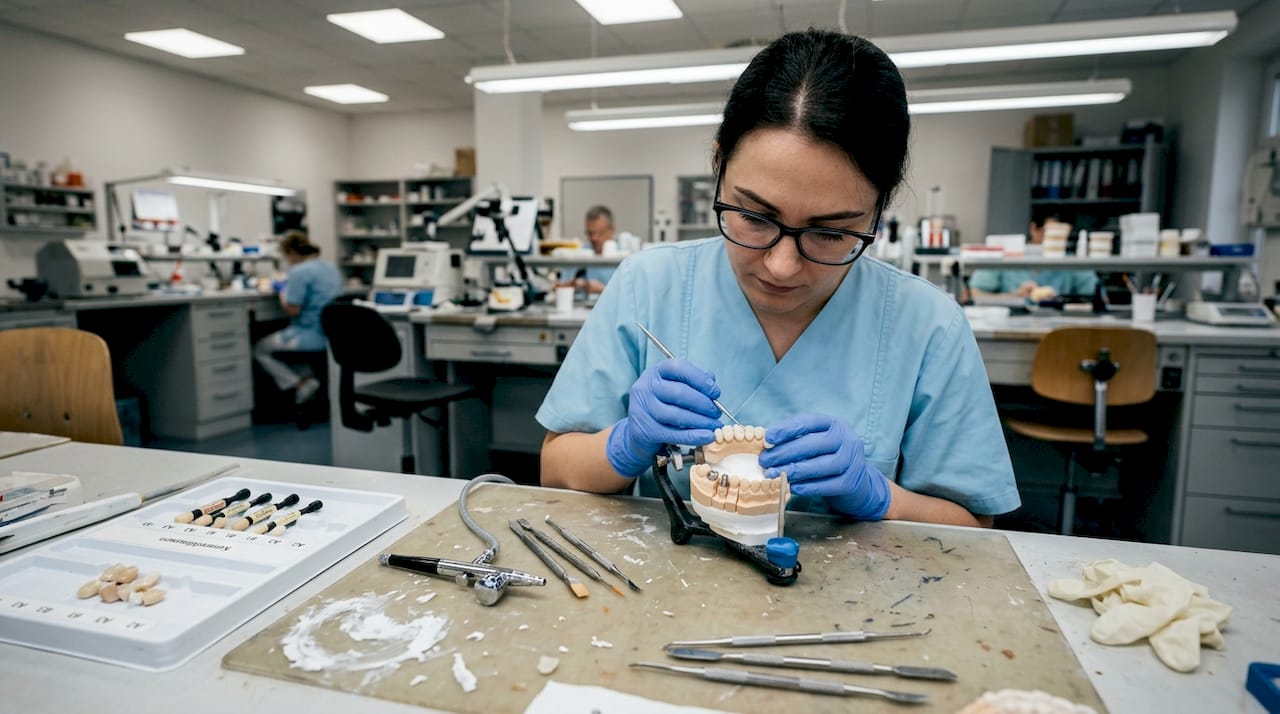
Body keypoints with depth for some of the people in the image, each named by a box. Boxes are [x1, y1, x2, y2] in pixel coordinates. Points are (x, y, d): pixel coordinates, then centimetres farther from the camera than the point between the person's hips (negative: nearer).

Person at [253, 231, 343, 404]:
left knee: (259, 349, 11)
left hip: (313, 336, -9)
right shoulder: (330, 267, 12)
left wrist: (283, 291, 0)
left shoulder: (300, 271, -16)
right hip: (333, 333, 9)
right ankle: (307, 377, 13)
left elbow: (292, 309, -18)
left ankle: (300, 384, -5)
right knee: (276, 339, 31)